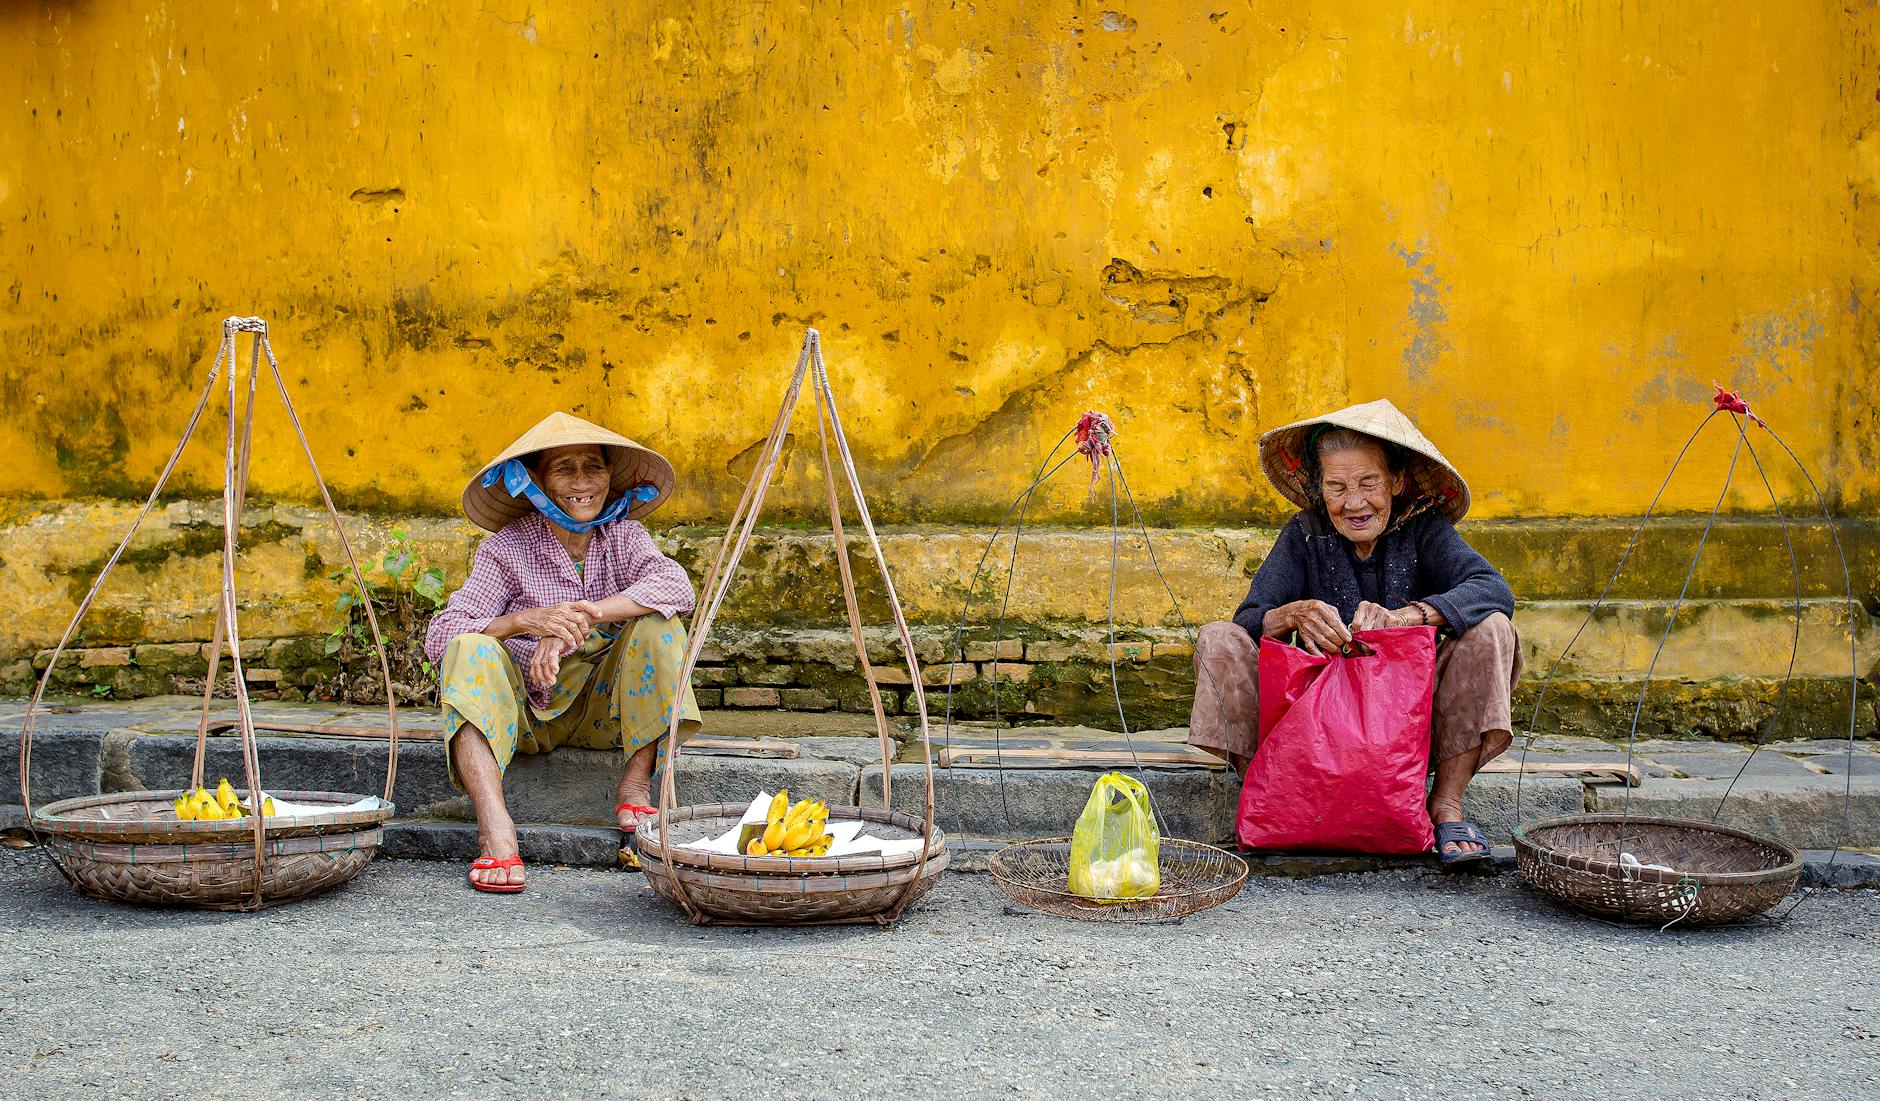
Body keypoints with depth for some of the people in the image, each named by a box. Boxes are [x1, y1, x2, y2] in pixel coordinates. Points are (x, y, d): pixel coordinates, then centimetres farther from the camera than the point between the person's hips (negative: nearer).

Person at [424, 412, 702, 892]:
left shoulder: (625, 538, -1)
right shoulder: (506, 549, -8)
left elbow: (676, 586, -23)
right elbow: (440, 636, -18)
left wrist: (581, 617, -34)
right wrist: (527, 621, -34)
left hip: (601, 711, 1)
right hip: (525, 712, -1)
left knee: (660, 627, -20)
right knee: (470, 650, -30)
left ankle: (635, 788, -22)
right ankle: (495, 828, -44)